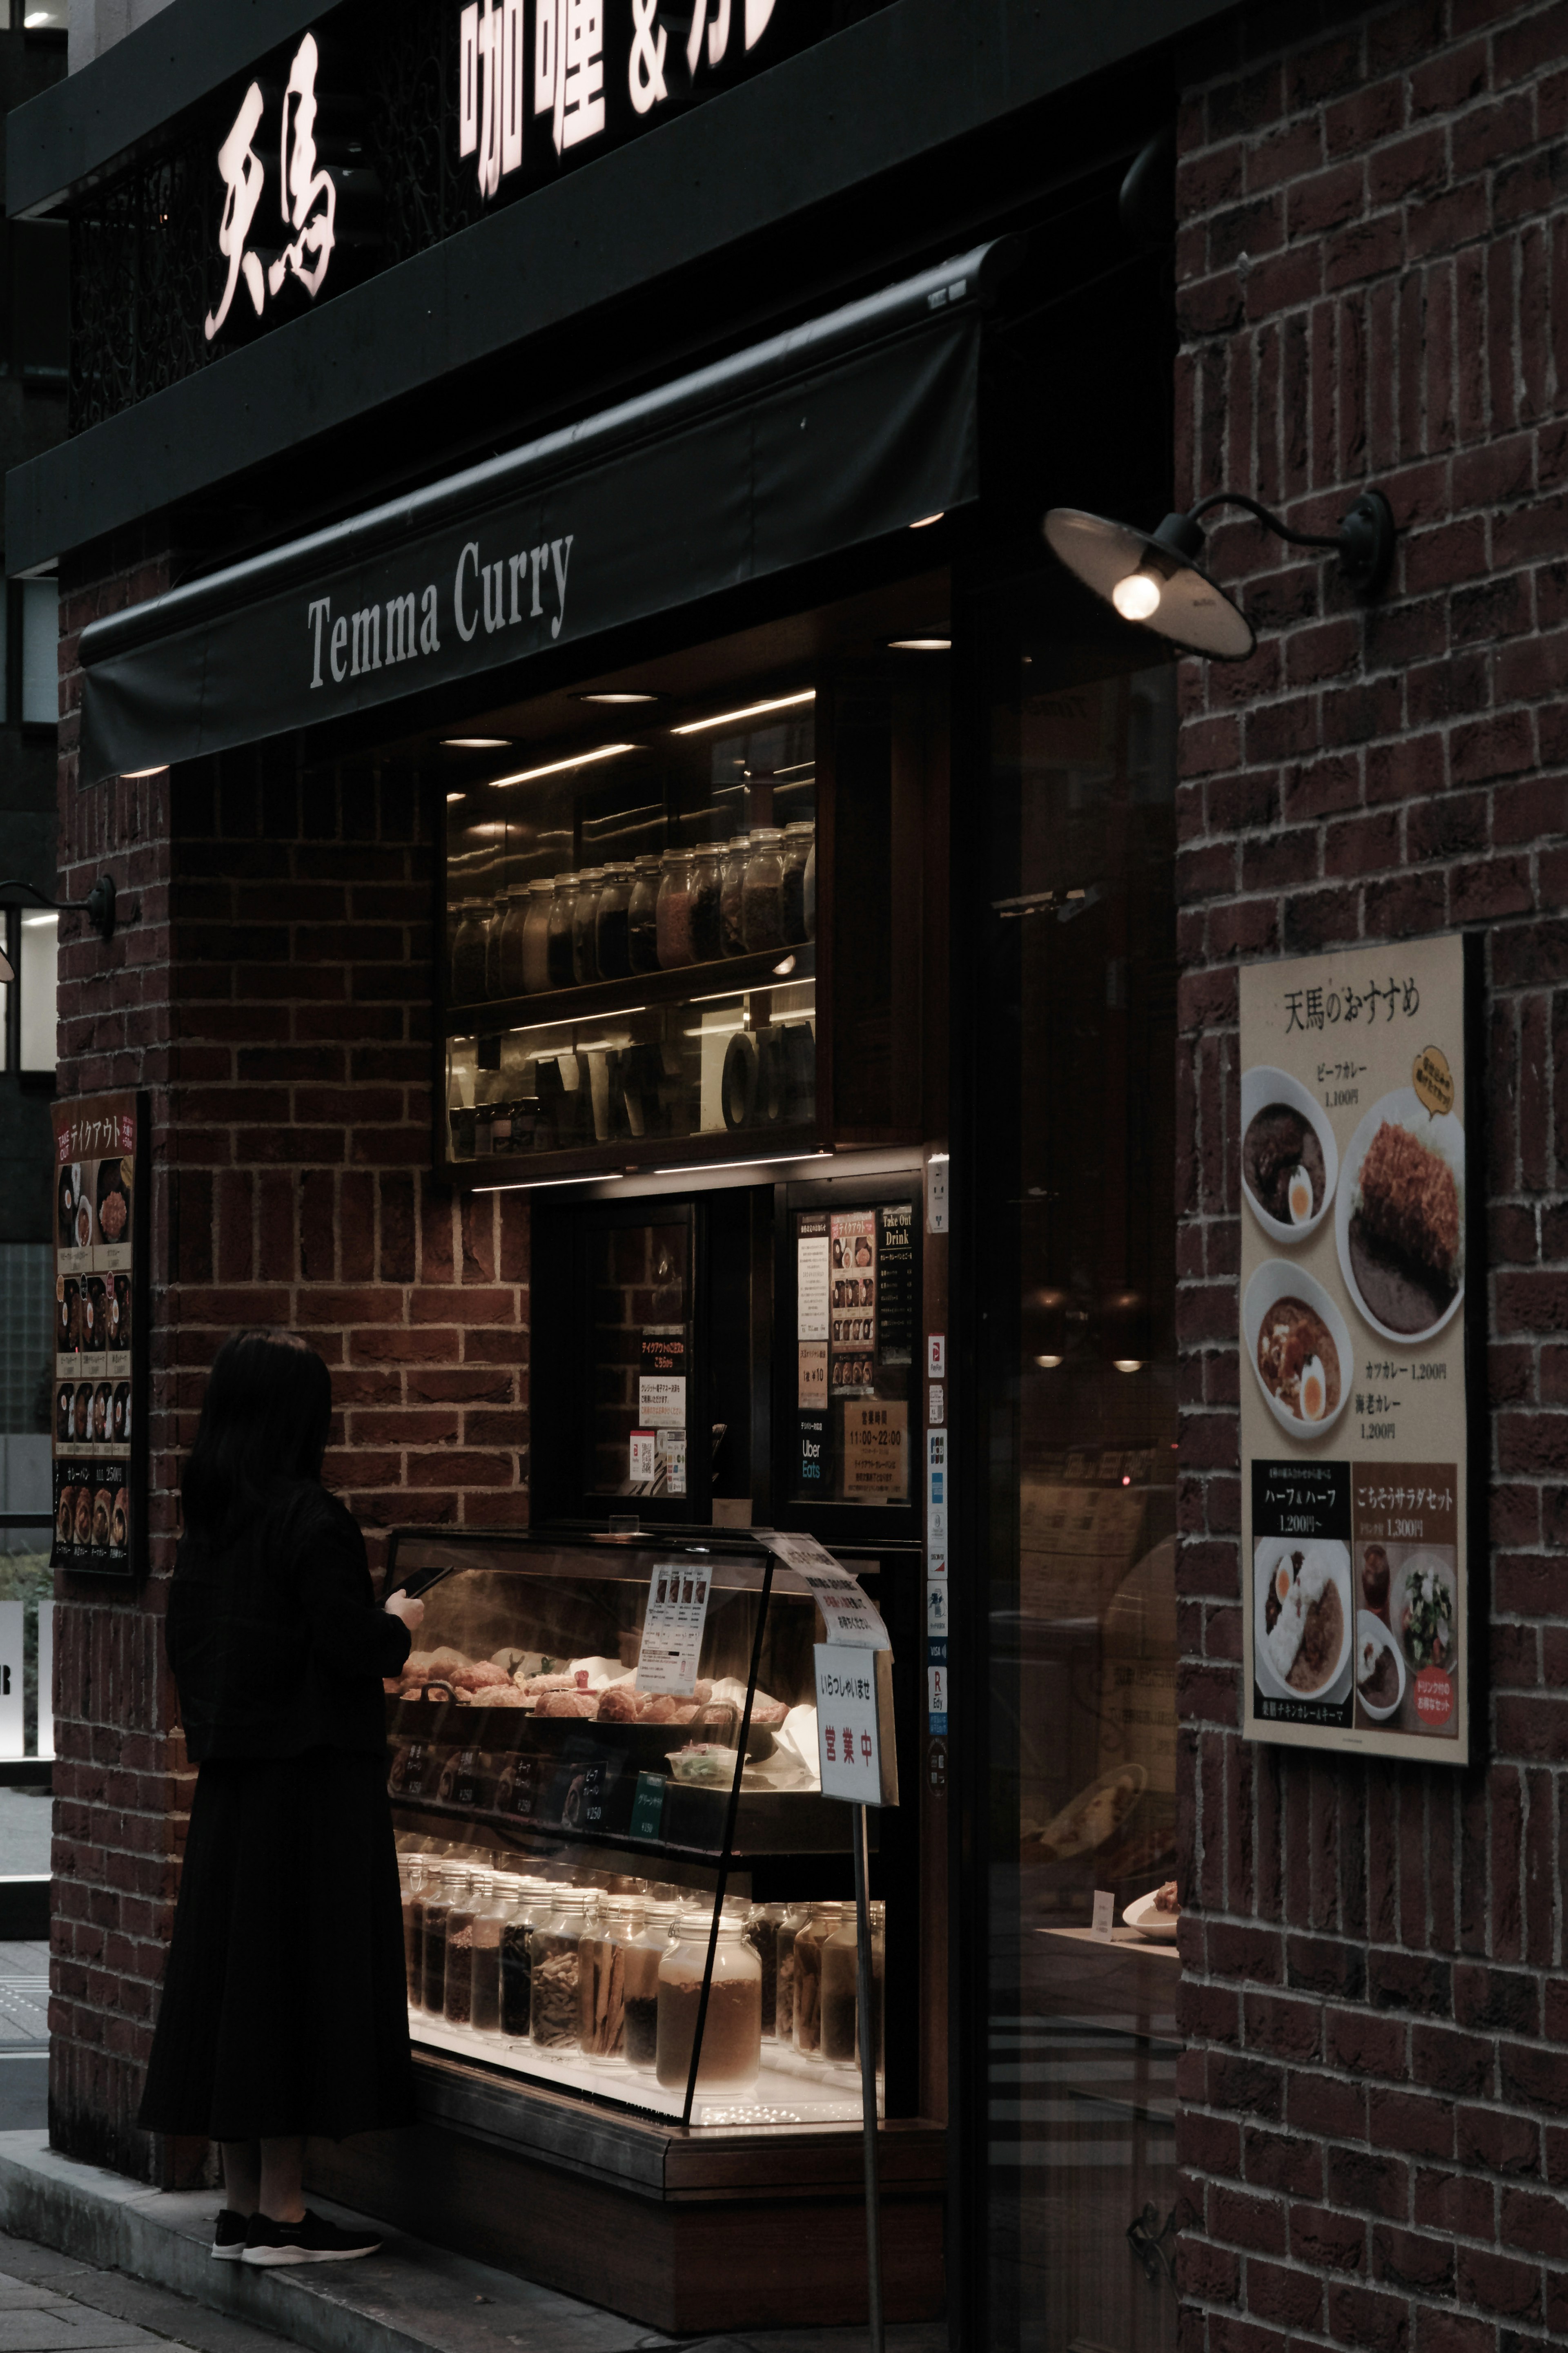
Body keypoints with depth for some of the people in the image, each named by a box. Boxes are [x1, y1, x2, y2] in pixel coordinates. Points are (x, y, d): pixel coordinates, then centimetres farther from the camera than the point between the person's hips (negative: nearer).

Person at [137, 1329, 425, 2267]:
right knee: (302, 1974, -2)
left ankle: (242, 2205, 16)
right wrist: (399, 1624, 2)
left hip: (231, 1778, 8)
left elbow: (188, 1642, 12)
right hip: (315, 1780, -8)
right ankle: (282, 2211, 1)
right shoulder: (311, 1519, -17)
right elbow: (357, 1649, -18)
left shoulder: (206, 1521, 6)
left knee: (232, 1967, 10)